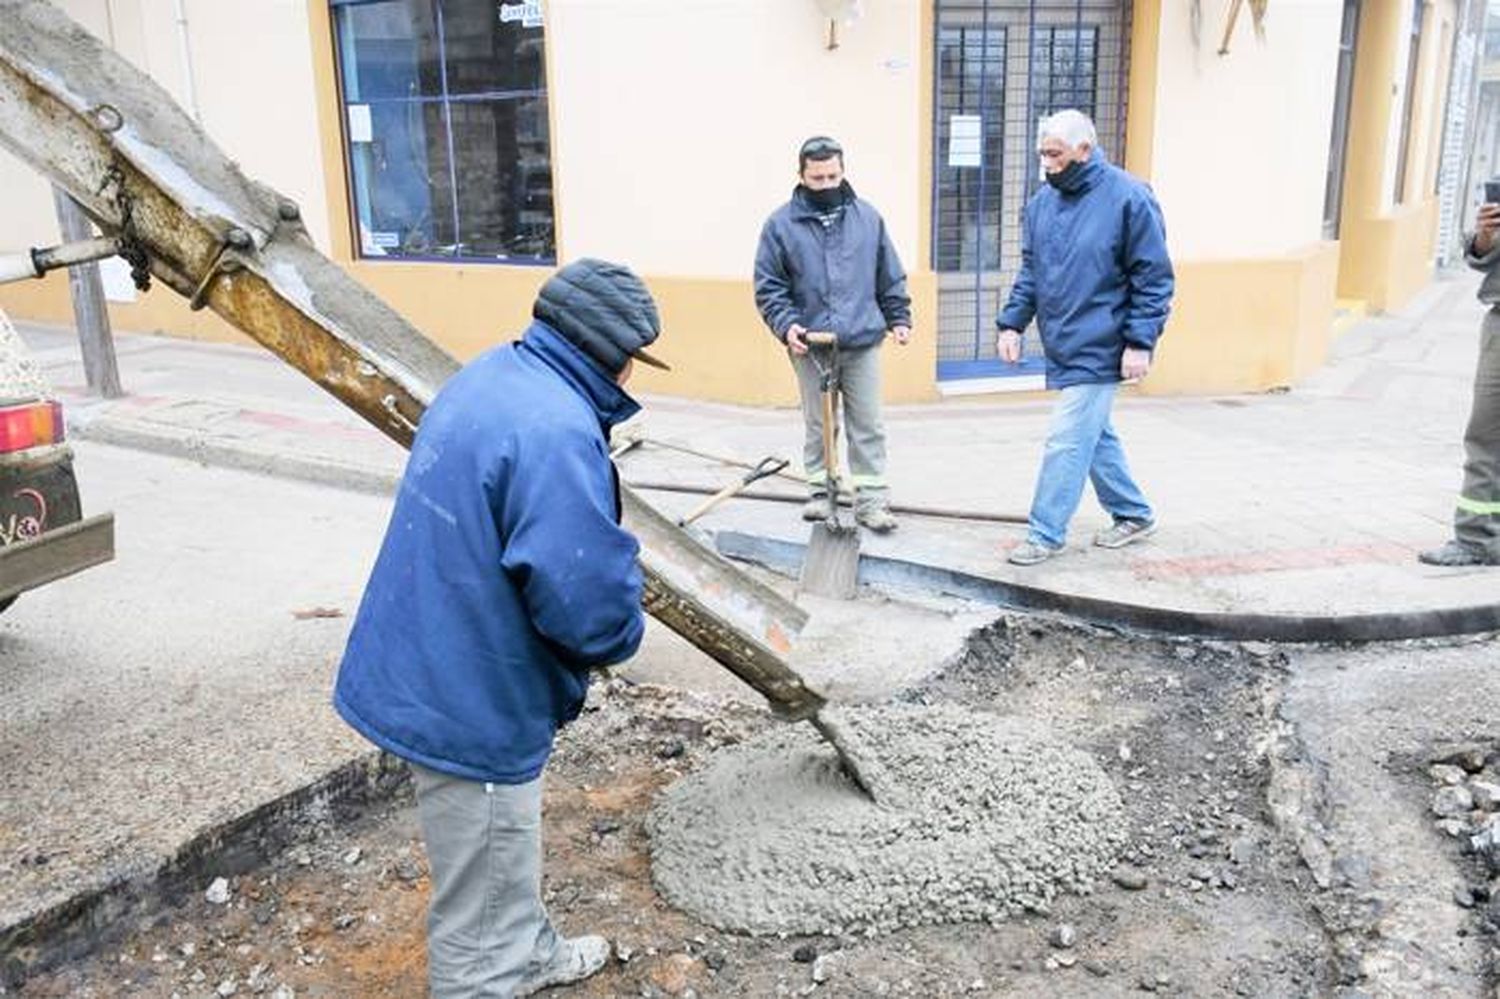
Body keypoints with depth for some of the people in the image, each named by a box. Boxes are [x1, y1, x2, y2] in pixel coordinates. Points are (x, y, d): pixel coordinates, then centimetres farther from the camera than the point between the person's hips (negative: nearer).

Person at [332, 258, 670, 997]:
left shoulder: (492, 376, 4)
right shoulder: (558, 432, -28)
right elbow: (592, 604, -32)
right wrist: (622, 632, -8)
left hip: (436, 672, 10)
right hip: (473, 698, -10)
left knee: (507, 850, 30)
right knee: (482, 888, 11)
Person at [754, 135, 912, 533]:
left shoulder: (867, 216, 6)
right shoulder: (781, 224, -1)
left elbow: (890, 277, 12)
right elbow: (768, 287, -1)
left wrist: (899, 318, 8)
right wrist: (786, 325, -14)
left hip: (863, 342, 1)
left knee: (868, 427, 3)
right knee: (818, 425, 10)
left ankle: (872, 500, 9)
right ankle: (819, 492, 23)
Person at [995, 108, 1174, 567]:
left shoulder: (1129, 197, -12)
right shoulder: (1042, 201, 7)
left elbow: (1154, 278, -10)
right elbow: (1030, 271, 15)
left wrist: (1140, 342, -15)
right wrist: (1012, 323, 5)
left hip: (1098, 350, -7)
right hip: (1062, 347, 7)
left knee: (1066, 441, -7)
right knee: (1095, 436, 16)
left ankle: (1045, 534, 5)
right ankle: (1134, 515, 33)